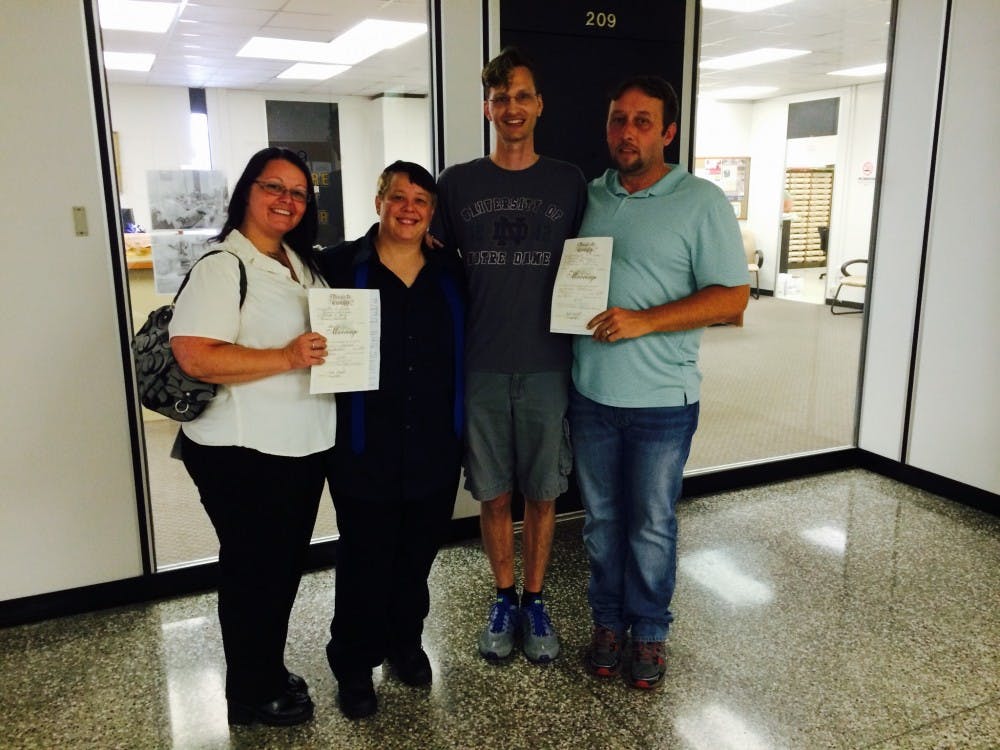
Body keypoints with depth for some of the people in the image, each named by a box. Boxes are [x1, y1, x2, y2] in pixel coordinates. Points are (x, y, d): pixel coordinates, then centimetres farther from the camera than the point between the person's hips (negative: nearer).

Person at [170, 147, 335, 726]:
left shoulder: (303, 265, 13)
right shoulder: (222, 266, -13)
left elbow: (328, 332, 27)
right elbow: (195, 355, -24)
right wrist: (287, 358, -27)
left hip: (305, 446, 8)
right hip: (243, 454, -8)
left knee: (286, 565, 19)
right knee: (253, 568, 7)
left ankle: (270, 672, 39)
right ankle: (251, 694, 27)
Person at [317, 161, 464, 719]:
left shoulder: (451, 274, 5)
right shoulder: (339, 267, -6)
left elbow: (468, 355, 9)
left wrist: (466, 433, 8)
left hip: (435, 449, 4)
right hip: (365, 450, -3)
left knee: (417, 555, 17)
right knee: (365, 560, 8)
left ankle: (405, 642, 41)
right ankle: (354, 666, 28)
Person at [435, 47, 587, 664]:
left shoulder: (569, 183, 4)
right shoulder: (458, 183, 4)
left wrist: (583, 351, 1)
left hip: (549, 365, 0)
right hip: (481, 368, 0)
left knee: (543, 493, 9)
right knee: (494, 494, 10)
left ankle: (536, 600, 28)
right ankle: (504, 600, 30)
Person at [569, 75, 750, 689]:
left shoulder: (701, 202, -8)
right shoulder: (589, 195, 7)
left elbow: (732, 296, -12)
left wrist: (643, 321, -21)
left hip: (661, 400, -4)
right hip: (591, 392, 4)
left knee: (652, 526, 11)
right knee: (602, 519, 17)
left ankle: (649, 631, 31)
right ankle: (608, 621, 35)